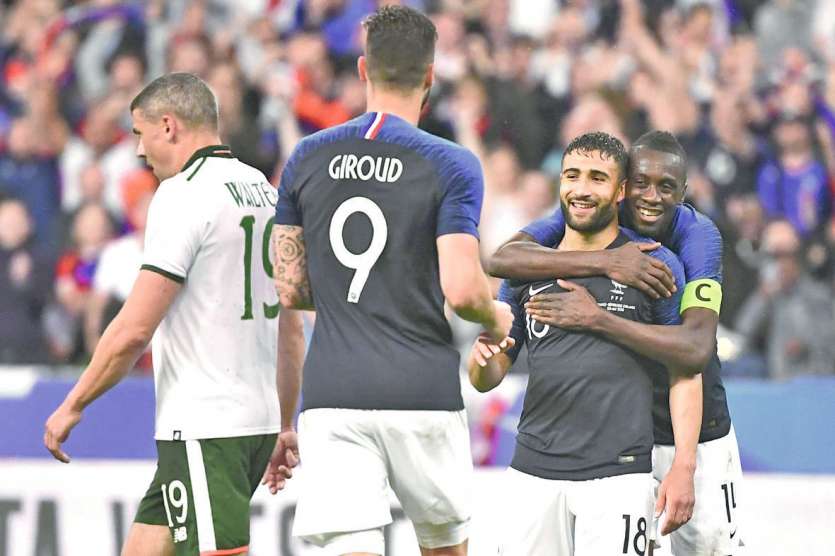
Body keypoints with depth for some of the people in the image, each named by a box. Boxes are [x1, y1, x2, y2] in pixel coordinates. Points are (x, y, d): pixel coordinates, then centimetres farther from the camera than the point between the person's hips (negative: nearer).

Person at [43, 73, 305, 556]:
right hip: (257, 420, 9)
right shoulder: (266, 192, 15)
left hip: (204, 427, -9)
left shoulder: (185, 194, -12)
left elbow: (135, 330, -16)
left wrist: (73, 406, -5)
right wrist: (285, 425, 27)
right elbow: (292, 329, 20)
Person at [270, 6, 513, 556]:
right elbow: (461, 290, -13)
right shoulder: (450, 165, -5)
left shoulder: (307, 158, 7)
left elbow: (288, 289, 9)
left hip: (332, 395, 2)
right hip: (423, 391, -2)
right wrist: (496, 319, 10)